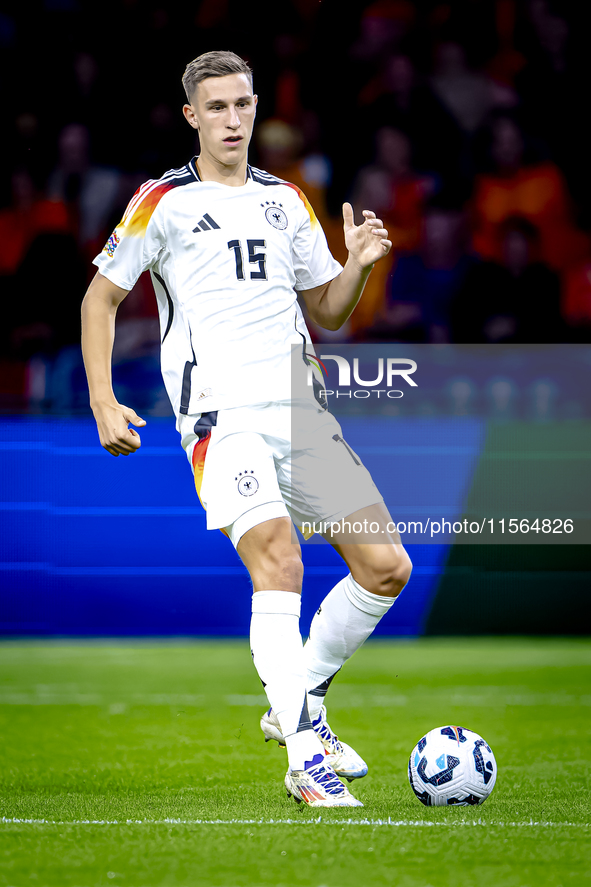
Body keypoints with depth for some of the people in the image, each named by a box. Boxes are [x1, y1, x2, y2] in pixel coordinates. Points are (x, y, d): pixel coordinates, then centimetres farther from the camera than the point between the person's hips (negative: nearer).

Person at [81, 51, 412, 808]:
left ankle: (296, 703, 19)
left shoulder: (286, 200, 17)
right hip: (221, 415, -6)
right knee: (278, 561, -25)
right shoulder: (164, 200, 3)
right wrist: (103, 404, -2)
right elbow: (101, 298, 8)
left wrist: (359, 265, 2)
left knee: (386, 567, -1)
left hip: (301, 410, 6)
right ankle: (306, 759, -25)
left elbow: (327, 310, 23)